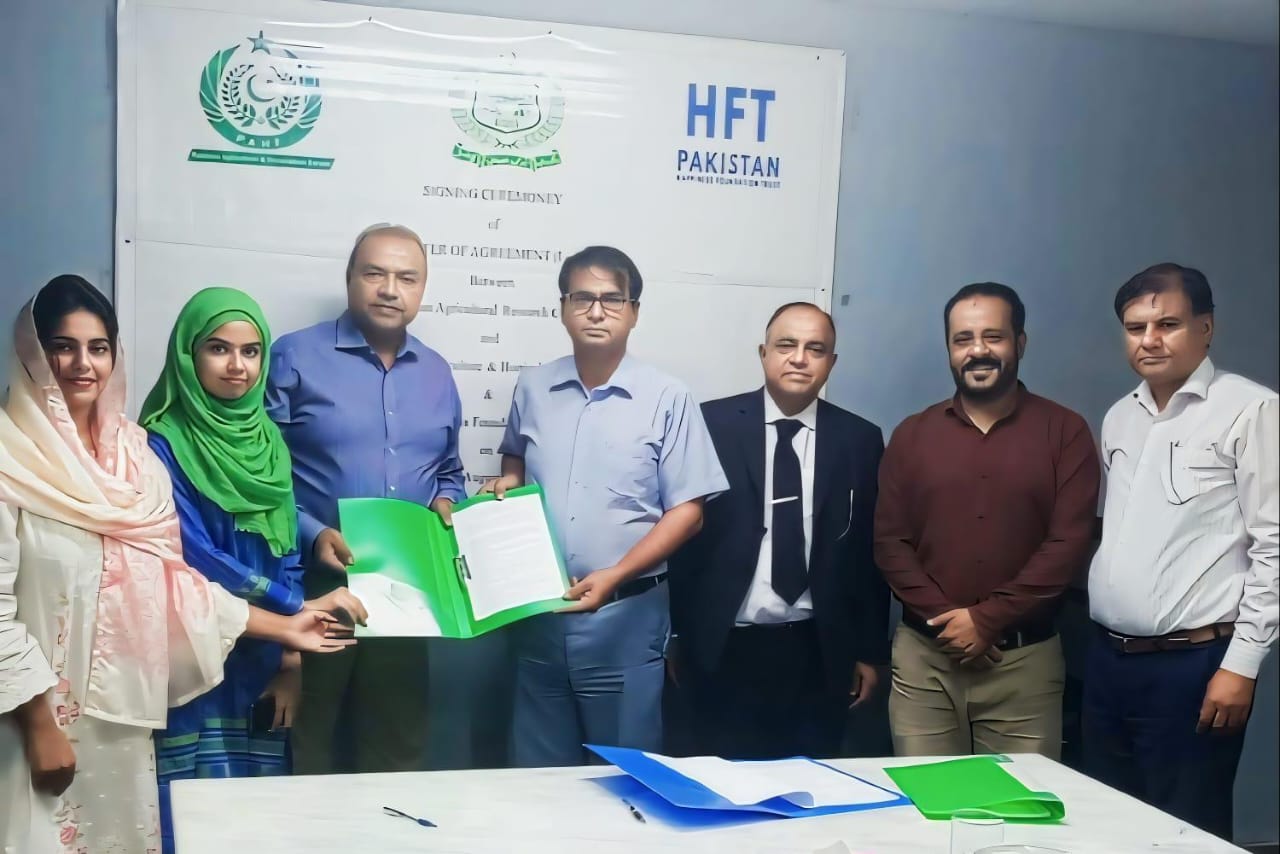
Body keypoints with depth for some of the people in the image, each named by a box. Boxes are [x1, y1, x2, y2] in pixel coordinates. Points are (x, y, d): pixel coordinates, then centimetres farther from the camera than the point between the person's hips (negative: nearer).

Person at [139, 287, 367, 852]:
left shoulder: (267, 440, 9)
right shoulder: (162, 445, -9)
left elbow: (285, 553, 10)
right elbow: (194, 557, -17)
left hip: (261, 667, 6)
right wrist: (299, 610, -17)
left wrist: (291, 657, 3)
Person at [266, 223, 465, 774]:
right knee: (305, 747, 8)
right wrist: (311, 535, -22)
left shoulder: (436, 375, 12)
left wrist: (446, 503, 1)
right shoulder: (295, 358, -5)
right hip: (313, 585, -5)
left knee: (398, 746, 15)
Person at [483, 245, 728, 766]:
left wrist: (614, 576, -18)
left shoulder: (667, 399, -7)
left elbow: (687, 511, -8)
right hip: (538, 612, 4)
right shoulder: (532, 388, 5)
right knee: (538, 772, 13)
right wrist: (506, 483, 2)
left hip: (625, 616, -3)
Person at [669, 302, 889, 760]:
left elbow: (871, 550, 7)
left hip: (820, 653, 2)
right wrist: (678, 634, 0)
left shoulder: (860, 440, 4)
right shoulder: (712, 423, -3)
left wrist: (870, 652, 8)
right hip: (725, 651, -1)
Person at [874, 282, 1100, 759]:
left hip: (1025, 660, -1)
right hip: (924, 656, 2)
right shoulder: (912, 435, 8)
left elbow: (1069, 543, -7)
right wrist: (945, 618, -10)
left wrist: (987, 619, -12)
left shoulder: (1064, 432, 1)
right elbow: (889, 542, 3)